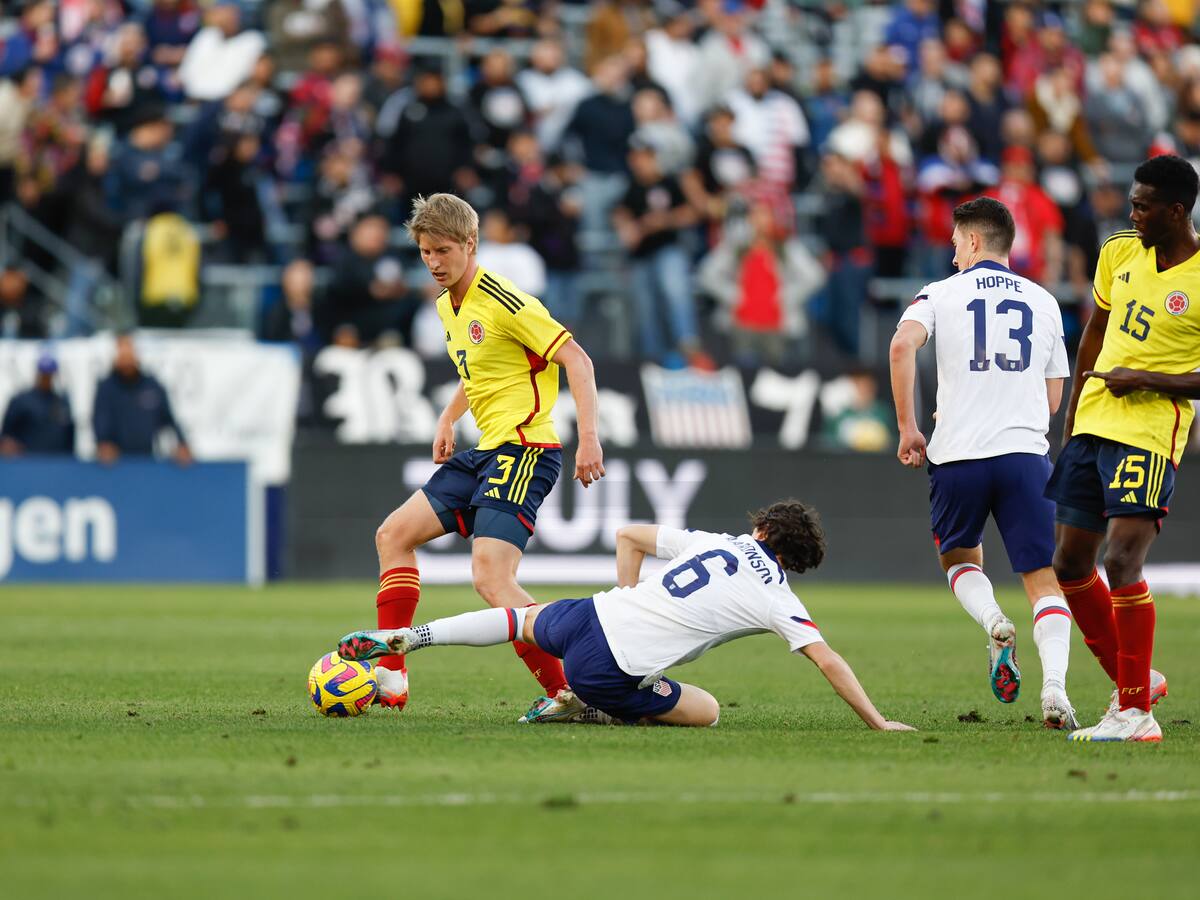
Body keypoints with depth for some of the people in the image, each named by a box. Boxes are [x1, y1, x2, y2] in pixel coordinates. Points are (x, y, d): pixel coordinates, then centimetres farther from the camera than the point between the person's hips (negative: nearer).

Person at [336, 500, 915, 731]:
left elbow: (627, 536, 21)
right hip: (611, 671, -6)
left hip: (587, 617, 6)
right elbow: (829, 663, -4)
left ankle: (401, 637, 25)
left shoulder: (714, 542, 15)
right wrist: (878, 724, 3)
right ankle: (599, 715, -5)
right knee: (706, 711, 10)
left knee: (523, 619, 34)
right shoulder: (778, 599, 1)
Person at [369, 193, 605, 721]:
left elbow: (575, 359, -16)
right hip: (485, 452, 10)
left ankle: (566, 692, -21)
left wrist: (588, 437, -24)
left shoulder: (504, 302, -14)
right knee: (393, 535, 10)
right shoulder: (447, 307, 14)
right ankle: (389, 680, 10)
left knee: (491, 579, -22)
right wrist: (448, 420, 23)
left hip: (525, 450, -10)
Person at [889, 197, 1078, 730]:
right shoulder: (1044, 303, 15)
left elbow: (902, 345, -14)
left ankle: (994, 625, -8)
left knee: (960, 559, 22)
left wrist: (907, 427, -7)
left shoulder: (941, 294, 5)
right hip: (1026, 453, 1)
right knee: (1043, 580, 1)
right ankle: (1054, 686, -20)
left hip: (957, 454, -1)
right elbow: (1053, 399, 17)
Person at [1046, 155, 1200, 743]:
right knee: (1070, 564, 11)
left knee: (1121, 563, -17)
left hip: (1149, 435, -8)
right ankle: (1135, 681, 27)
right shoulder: (1119, 253, 8)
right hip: (1092, 425, 8)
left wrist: (1148, 380, -18)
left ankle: (1136, 713, -10)